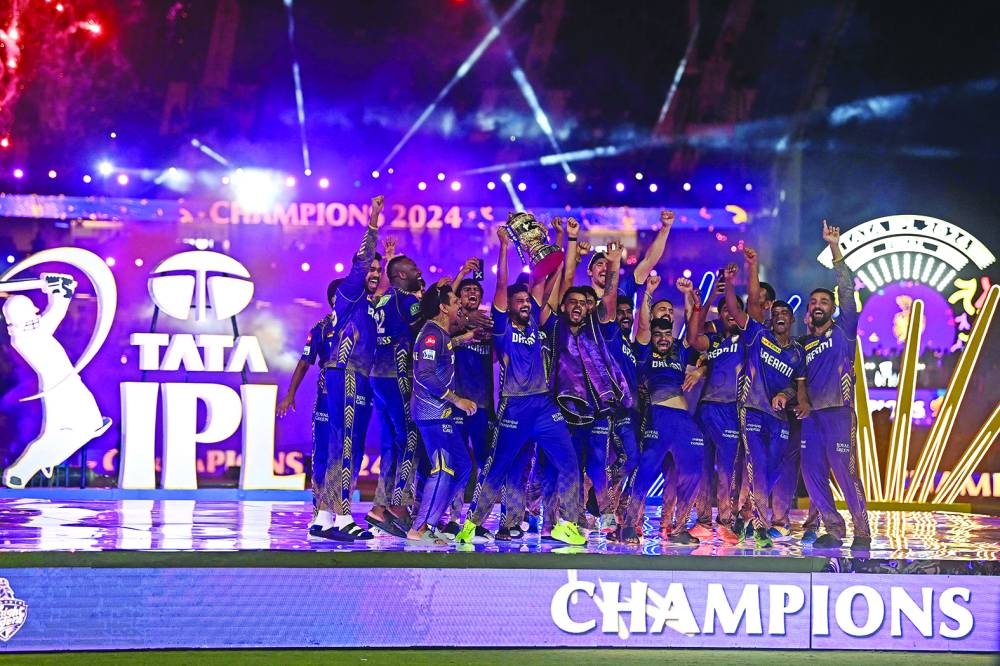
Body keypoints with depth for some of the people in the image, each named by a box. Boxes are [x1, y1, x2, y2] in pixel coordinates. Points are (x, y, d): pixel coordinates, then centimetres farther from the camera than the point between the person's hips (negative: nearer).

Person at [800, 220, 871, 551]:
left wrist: (835, 248, -8)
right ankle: (834, 530, 10)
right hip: (811, 415, 6)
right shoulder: (804, 343, 19)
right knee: (813, 474, 1)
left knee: (846, 473, -9)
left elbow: (847, 290, -3)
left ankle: (862, 533, -2)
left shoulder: (843, 330, 6)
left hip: (838, 412, -6)